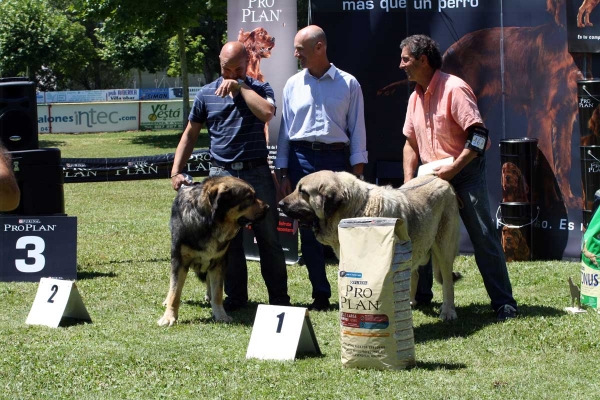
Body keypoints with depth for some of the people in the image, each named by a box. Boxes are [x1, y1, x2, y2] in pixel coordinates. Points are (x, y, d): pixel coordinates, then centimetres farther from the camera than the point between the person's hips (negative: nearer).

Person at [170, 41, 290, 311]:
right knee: (228, 240, 5)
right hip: (221, 174, 2)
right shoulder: (206, 94, 8)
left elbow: (266, 113, -19)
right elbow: (190, 135, 13)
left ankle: (279, 297, 8)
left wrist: (241, 87, -14)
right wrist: (176, 171, 5)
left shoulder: (259, 89, 4)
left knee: (268, 237, 1)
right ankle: (235, 296, 14)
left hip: (256, 173, -2)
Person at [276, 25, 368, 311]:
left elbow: (357, 129, 3)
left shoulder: (348, 84, 2)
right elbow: (285, 130, 11)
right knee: (308, 231, 3)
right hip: (301, 160, 2)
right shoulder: (293, 85, 9)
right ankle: (320, 295, 11)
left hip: (336, 159, -2)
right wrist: (283, 175, 6)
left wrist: (357, 174, -3)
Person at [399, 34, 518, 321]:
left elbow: (479, 136, -21)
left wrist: (452, 170, -22)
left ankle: (503, 302, -5)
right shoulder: (415, 98, 10)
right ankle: (420, 293, 24)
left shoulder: (454, 89, -15)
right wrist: (409, 182, 4)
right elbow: (411, 143, 16)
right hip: (431, 177, 8)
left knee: (483, 238, -8)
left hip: (465, 172, -8)